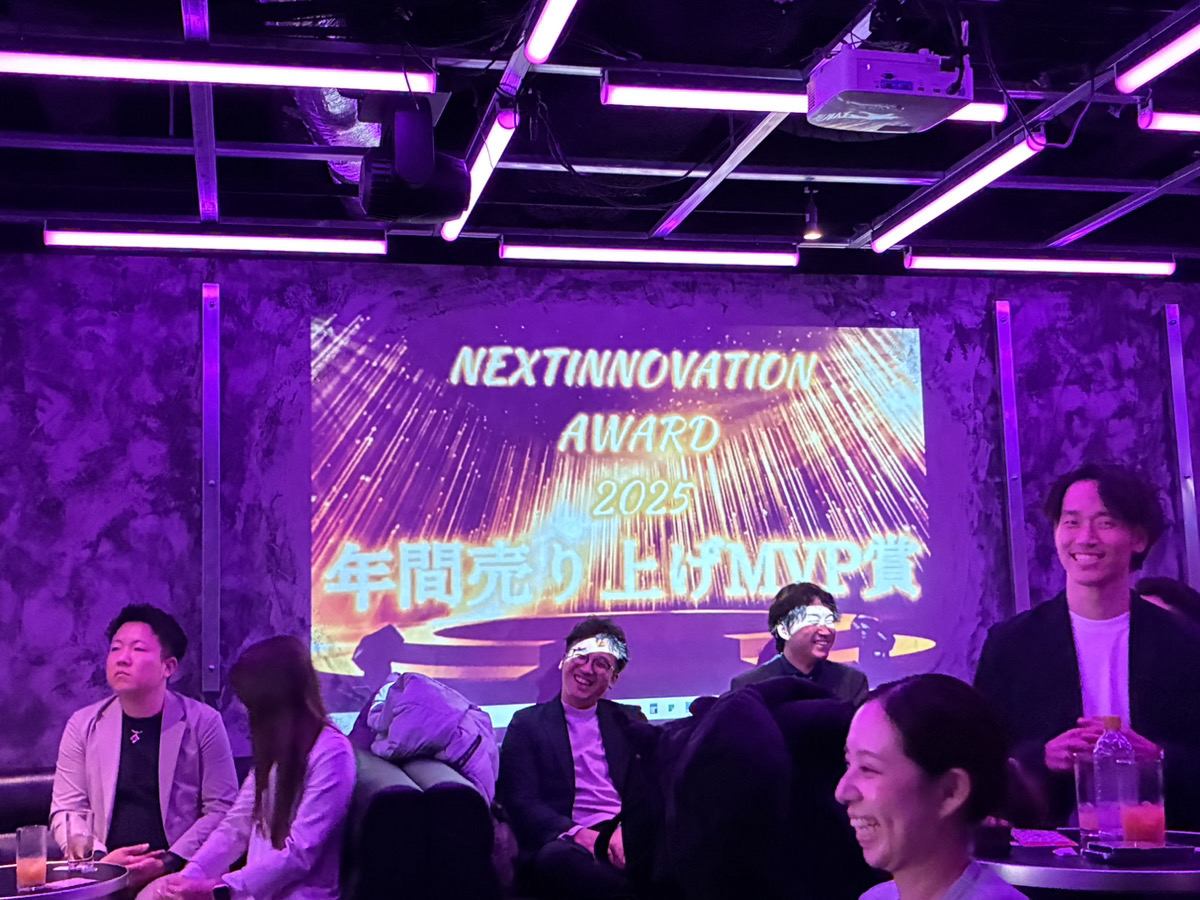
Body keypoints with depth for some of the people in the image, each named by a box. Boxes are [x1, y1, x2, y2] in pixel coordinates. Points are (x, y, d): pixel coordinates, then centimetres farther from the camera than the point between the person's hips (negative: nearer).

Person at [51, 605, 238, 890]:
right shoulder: (83, 725, 9)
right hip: (105, 876, 2)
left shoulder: (203, 723, 2)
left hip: (178, 874, -2)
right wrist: (100, 859, -9)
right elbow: (65, 811, 8)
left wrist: (168, 862, -12)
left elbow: (221, 810, 0)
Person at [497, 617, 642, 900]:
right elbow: (521, 802, 2)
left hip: (627, 835, 0)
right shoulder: (528, 723, 14)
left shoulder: (629, 721, 21)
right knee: (559, 857, -38)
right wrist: (579, 835, -16)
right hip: (568, 843, 0)